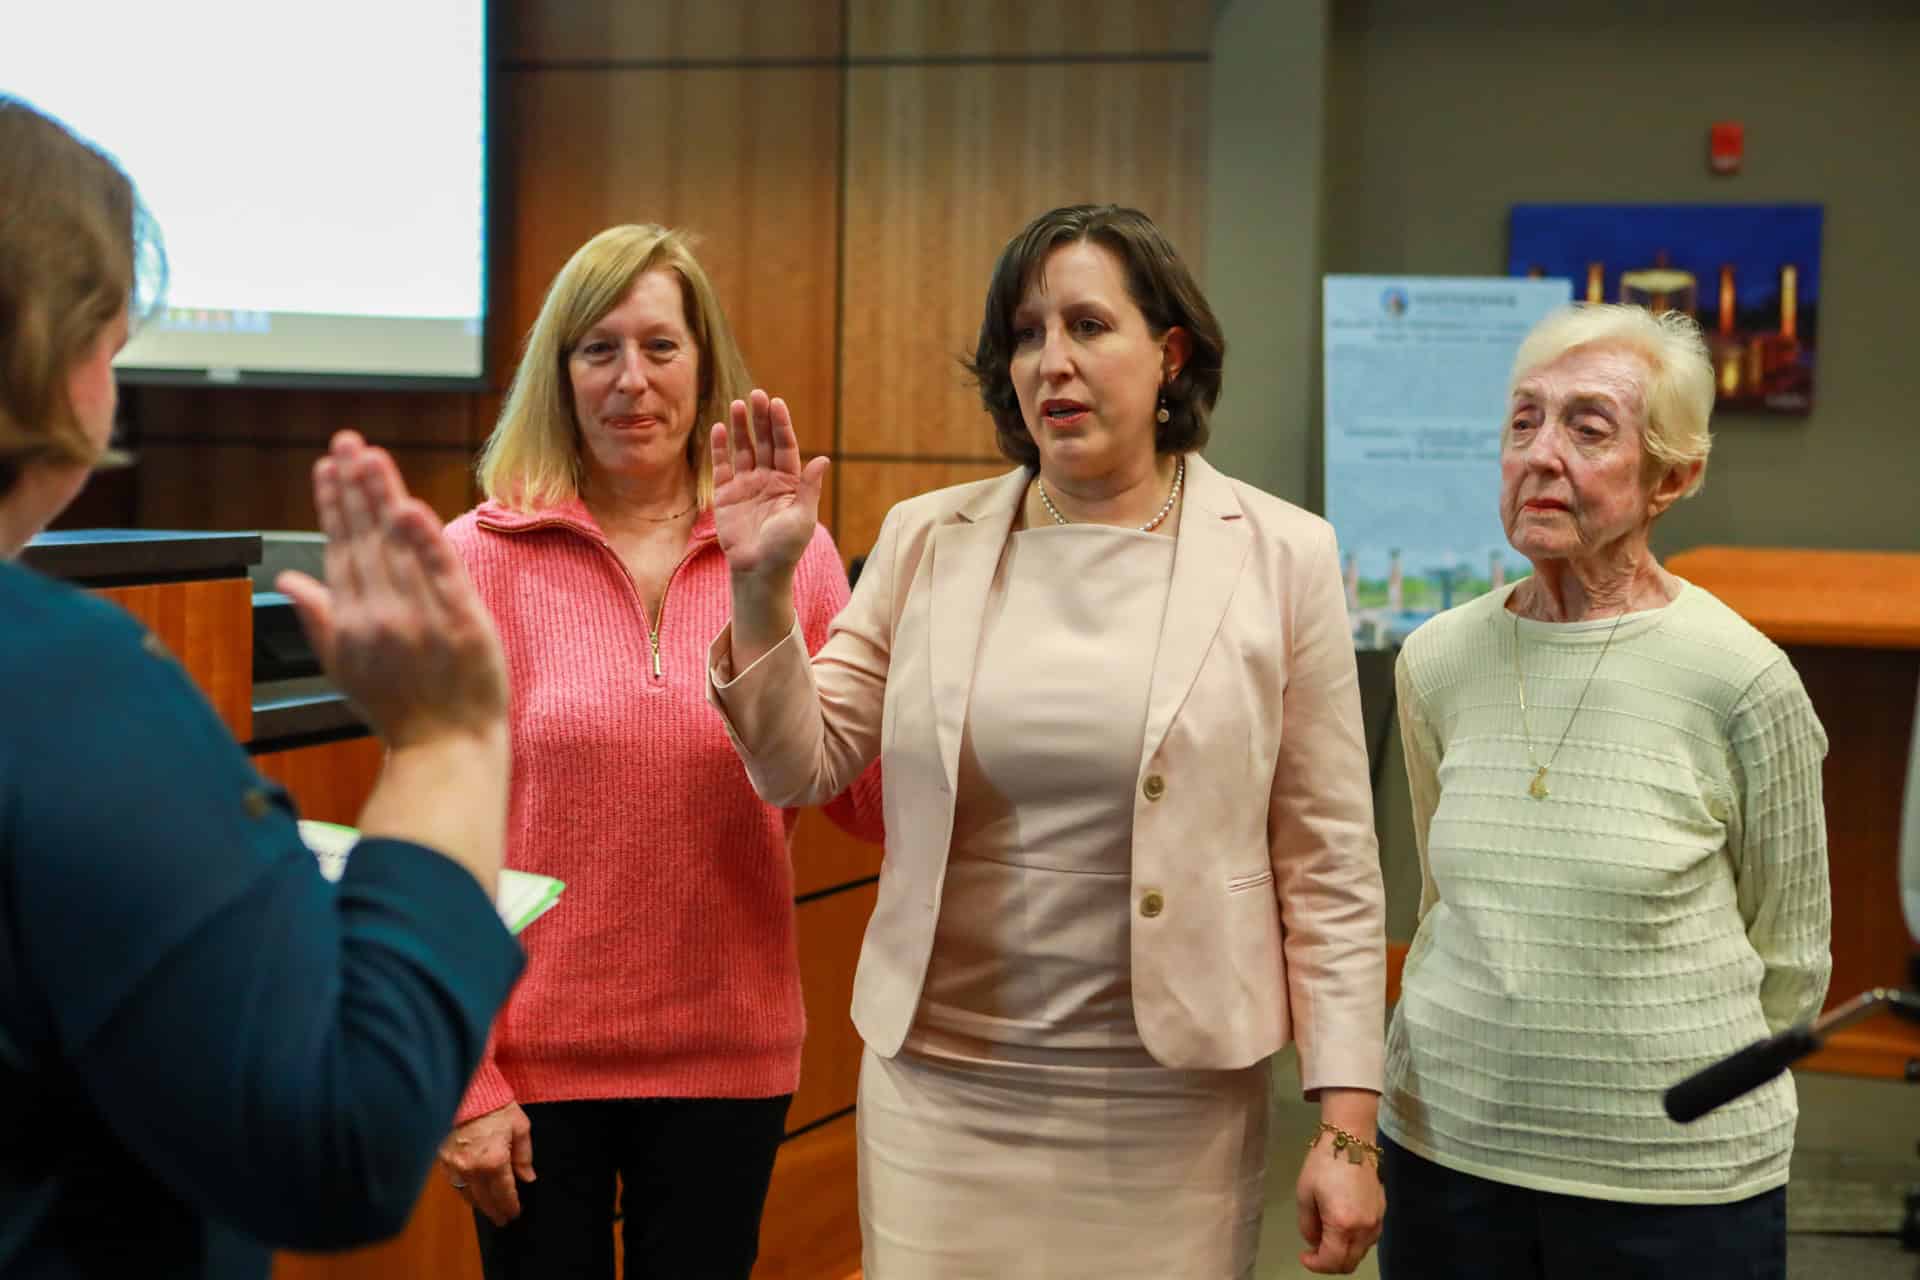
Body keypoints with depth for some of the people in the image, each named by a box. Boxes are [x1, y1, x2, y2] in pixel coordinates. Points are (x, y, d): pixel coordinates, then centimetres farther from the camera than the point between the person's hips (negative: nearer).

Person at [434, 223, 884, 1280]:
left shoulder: (793, 552, 1)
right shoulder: (483, 558, -5)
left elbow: (869, 804, 2)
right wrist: (463, 1081, -9)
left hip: (730, 1057, 2)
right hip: (537, 1061, -2)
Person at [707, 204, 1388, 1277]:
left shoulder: (1281, 555, -3)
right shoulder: (927, 541, 3)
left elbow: (1329, 867, -3)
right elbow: (803, 766, 5)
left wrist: (1348, 1126, -6)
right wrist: (761, 584, -10)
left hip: (1172, 1103, -1)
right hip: (941, 1090, 2)